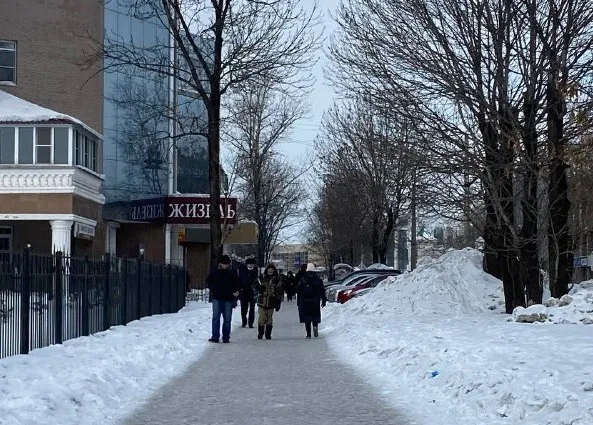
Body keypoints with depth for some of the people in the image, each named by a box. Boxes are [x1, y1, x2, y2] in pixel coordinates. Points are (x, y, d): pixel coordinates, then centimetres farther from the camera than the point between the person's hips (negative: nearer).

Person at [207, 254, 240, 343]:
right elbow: (208, 281, 16)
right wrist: (212, 289, 2)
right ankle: (215, 337, -1)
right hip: (217, 298, 0)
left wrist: (236, 291, -6)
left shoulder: (233, 273, 4)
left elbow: (237, 283, 11)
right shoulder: (215, 272, 4)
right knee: (216, 317, -3)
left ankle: (226, 337, 11)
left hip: (228, 299, 0)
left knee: (227, 319, 4)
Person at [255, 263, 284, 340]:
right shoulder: (263, 279, 11)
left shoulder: (277, 280, 3)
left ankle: (268, 334, 11)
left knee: (269, 318, 3)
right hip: (262, 302, 2)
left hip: (271, 303, -2)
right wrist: (258, 287, -2)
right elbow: (259, 289, 22)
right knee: (261, 318, -3)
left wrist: (278, 302, -4)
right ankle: (260, 333, 6)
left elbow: (280, 292, 2)